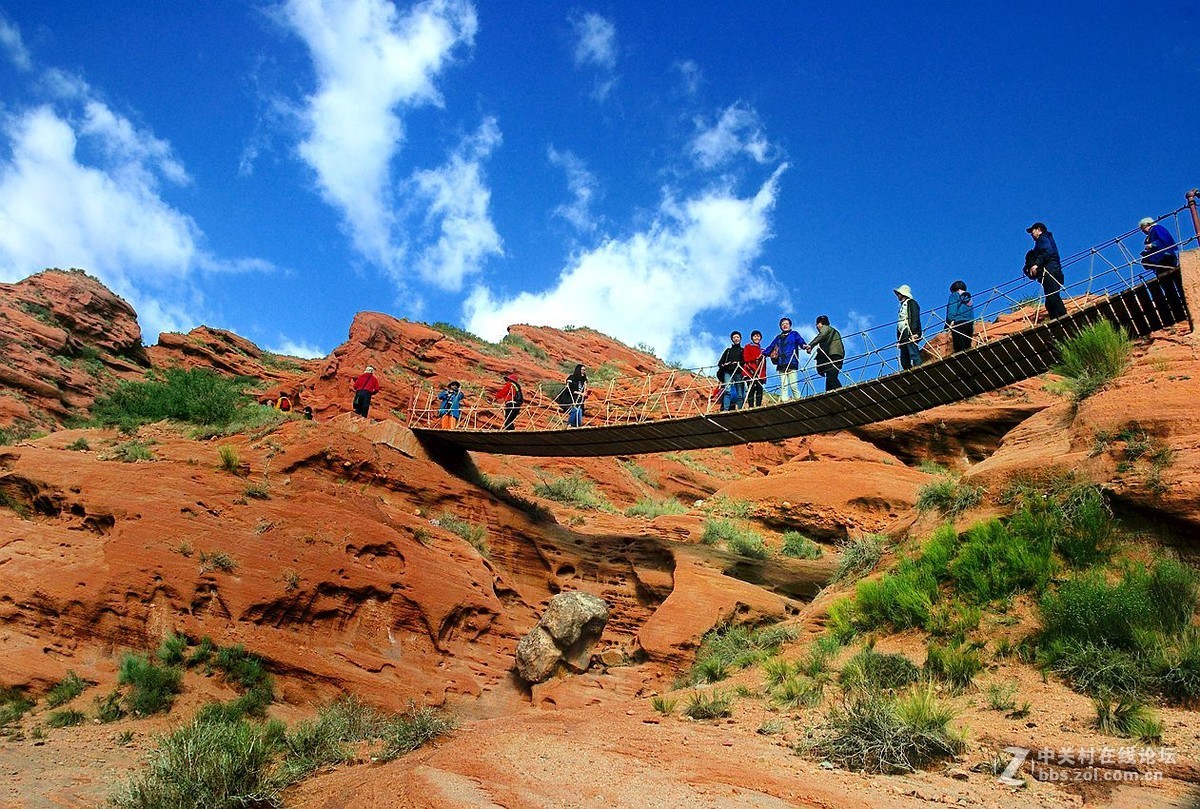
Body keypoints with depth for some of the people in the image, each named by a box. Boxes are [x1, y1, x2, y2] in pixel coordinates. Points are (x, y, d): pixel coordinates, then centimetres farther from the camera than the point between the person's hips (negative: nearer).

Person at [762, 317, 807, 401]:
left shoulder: (794, 334, 12)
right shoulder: (778, 338, 23)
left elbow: (800, 341, -6)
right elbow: (771, 347, 20)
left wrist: (803, 345, -27)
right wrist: (763, 353, 7)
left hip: (792, 364, -4)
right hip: (781, 365, 4)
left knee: (793, 385, -11)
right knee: (783, 386, -3)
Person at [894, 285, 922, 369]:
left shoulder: (911, 303, 3)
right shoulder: (902, 306, 29)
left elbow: (915, 318, -10)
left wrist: (914, 332, -22)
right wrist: (899, 338, 21)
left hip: (910, 335, -9)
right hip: (903, 336, 9)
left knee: (914, 354, -18)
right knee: (904, 360, 1)